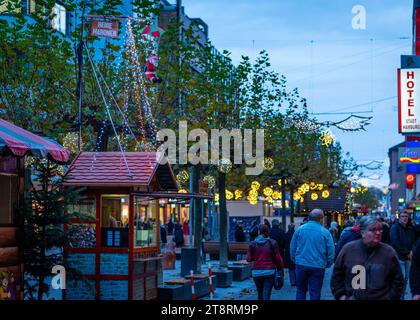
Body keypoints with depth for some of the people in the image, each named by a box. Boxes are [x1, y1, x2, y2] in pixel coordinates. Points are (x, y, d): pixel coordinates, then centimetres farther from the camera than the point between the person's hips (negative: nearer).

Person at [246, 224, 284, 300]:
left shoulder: (253, 244, -3)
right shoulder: (272, 243, -6)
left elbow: (248, 259, -1)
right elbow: (278, 258, -6)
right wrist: (281, 268, 9)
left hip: (256, 272, 2)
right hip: (269, 272, -2)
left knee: (260, 294, 18)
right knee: (266, 295, -5)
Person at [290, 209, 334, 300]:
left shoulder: (299, 230, -1)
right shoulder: (325, 232, -6)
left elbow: (292, 248, 5)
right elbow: (331, 252, -5)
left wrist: (295, 260, 19)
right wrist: (327, 264, 10)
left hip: (301, 265, 2)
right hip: (318, 267, -2)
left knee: (301, 291, 14)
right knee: (315, 293, 4)